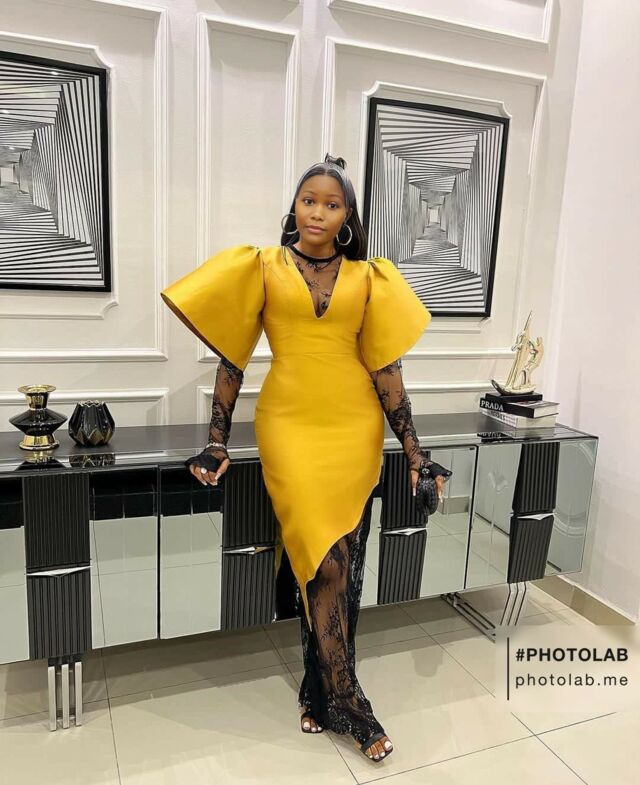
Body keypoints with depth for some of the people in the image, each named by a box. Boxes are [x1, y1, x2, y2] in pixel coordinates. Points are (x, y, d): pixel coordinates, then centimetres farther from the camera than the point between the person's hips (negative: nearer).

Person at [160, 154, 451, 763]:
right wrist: (216, 442, 0)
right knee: (323, 560, -5)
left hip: (355, 427, 2)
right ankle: (347, 703, 16)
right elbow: (232, 356, 3)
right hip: (290, 425, -2)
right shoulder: (262, 268, 4)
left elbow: (384, 366, 6)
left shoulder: (367, 277, 7)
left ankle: (318, 692, 27)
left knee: (342, 565, 6)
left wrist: (413, 449, 3)